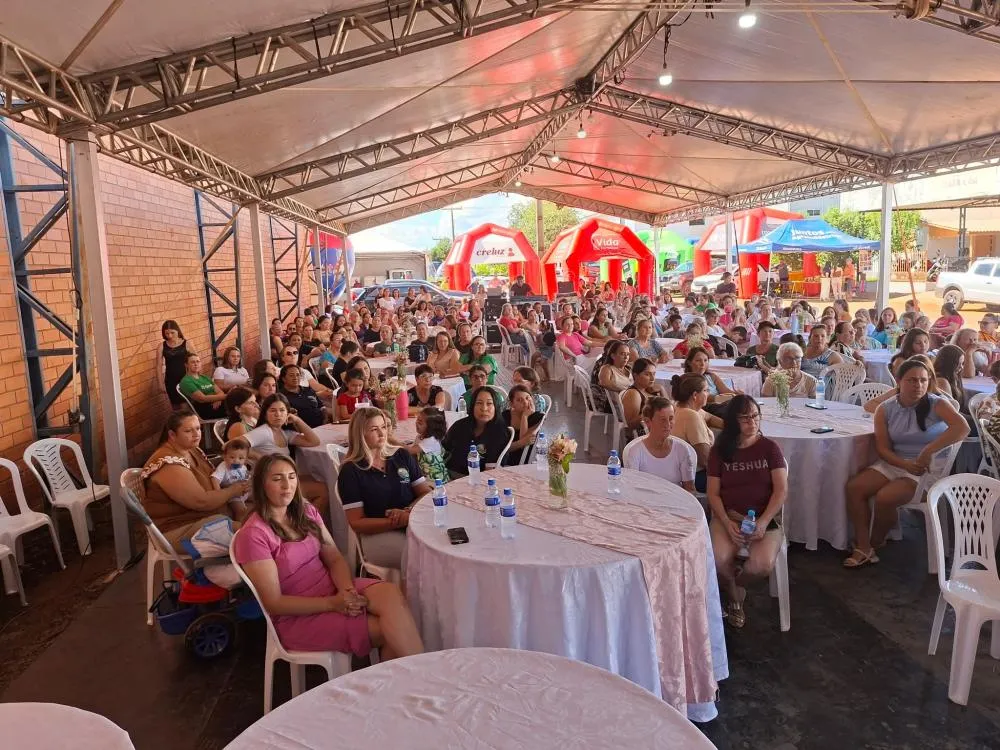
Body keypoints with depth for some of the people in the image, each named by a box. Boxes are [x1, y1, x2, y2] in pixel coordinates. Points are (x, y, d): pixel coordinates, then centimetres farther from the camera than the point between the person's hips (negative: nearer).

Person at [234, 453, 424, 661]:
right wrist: (333, 604, -21)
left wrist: (347, 589, -17)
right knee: (389, 628, -24)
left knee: (391, 594, -26)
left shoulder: (306, 513, 8)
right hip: (297, 616, -5)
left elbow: (335, 559, 6)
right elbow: (274, 603, -13)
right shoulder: (254, 534, -12)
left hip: (334, 590, 5)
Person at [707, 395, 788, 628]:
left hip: (765, 518, 0)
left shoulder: (769, 448, 3)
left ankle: (736, 581, 9)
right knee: (718, 560, -29)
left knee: (763, 565, -29)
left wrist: (763, 522, -16)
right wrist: (728, 523, -15)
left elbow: (781, 490, -3)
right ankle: (734, 593, 8)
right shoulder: (719, 451, 5)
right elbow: (713, 493, 2)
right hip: (728, 516, 0)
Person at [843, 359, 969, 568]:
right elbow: (883, 448, -3)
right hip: (894, 463, 4)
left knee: (884, 498, -26)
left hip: (928, 469, -4)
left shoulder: (937, 405, -8)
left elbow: (962, 427, -27)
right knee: (853, 487, -17)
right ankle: (863, 547, -11)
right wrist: (906, 464, -22)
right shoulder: (885, 409, 1)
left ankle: (876, 543, 4)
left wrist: (928, 451, -34)